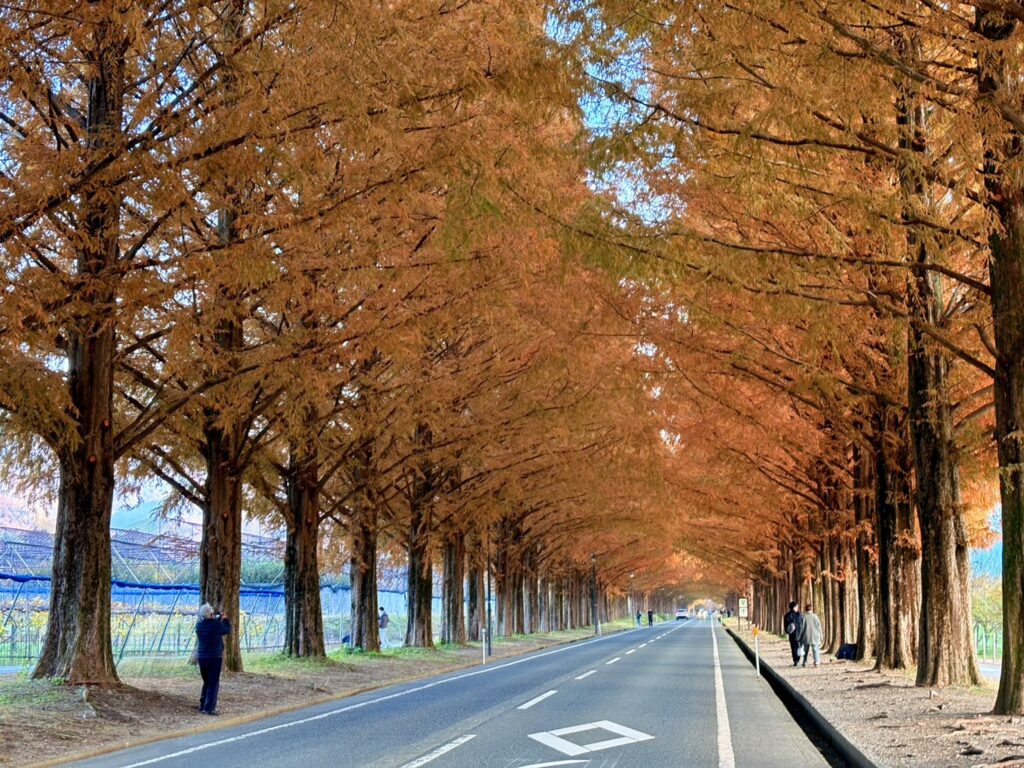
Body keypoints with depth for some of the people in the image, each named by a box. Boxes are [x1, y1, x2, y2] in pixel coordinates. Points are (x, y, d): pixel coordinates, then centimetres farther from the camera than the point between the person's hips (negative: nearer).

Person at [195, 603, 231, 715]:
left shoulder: (199, 625, 0)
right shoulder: (216, 624, -16)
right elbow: (227, 630, 2)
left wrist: (219, 618, 25)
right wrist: (225, 619, 18)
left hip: (201, 658, 6)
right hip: (214, 658, -6)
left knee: (206, 682, 21)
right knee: (213, 684, -1)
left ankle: (202, 705, 23)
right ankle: (209, 708, -7)